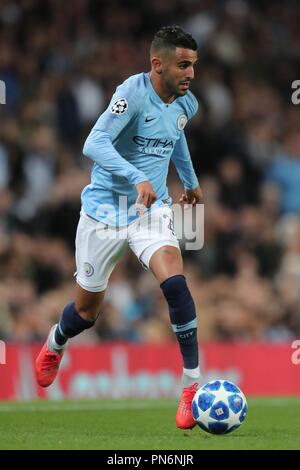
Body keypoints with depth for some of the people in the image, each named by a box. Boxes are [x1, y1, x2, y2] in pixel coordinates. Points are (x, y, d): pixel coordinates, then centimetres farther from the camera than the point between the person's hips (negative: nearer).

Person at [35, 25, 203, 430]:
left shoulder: (186, 103, 1)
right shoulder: (134, 92, -21)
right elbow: (95, 144, -31)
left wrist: (190, 180, 37)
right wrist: (137, 179, -43)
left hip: (152, 210, 4)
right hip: (105, 210, -4)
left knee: (175, 284, -23)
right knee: (87, 311, 10)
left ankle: (192, 385, -17)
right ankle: (54, 346, 46)